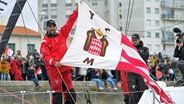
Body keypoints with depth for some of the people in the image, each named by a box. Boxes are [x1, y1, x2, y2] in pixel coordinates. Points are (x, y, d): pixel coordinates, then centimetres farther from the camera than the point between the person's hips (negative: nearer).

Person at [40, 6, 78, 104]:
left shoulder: (62, 34, 13)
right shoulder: (45, 41, -2)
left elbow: (70, 22, 13)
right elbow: (46, 56, -12)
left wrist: (76, 11, 9)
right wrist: (54, 62, -27)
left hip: (65, 68, 6)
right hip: (53, 69, -6)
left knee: (70, 90, 6)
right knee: (57, 91, -8)